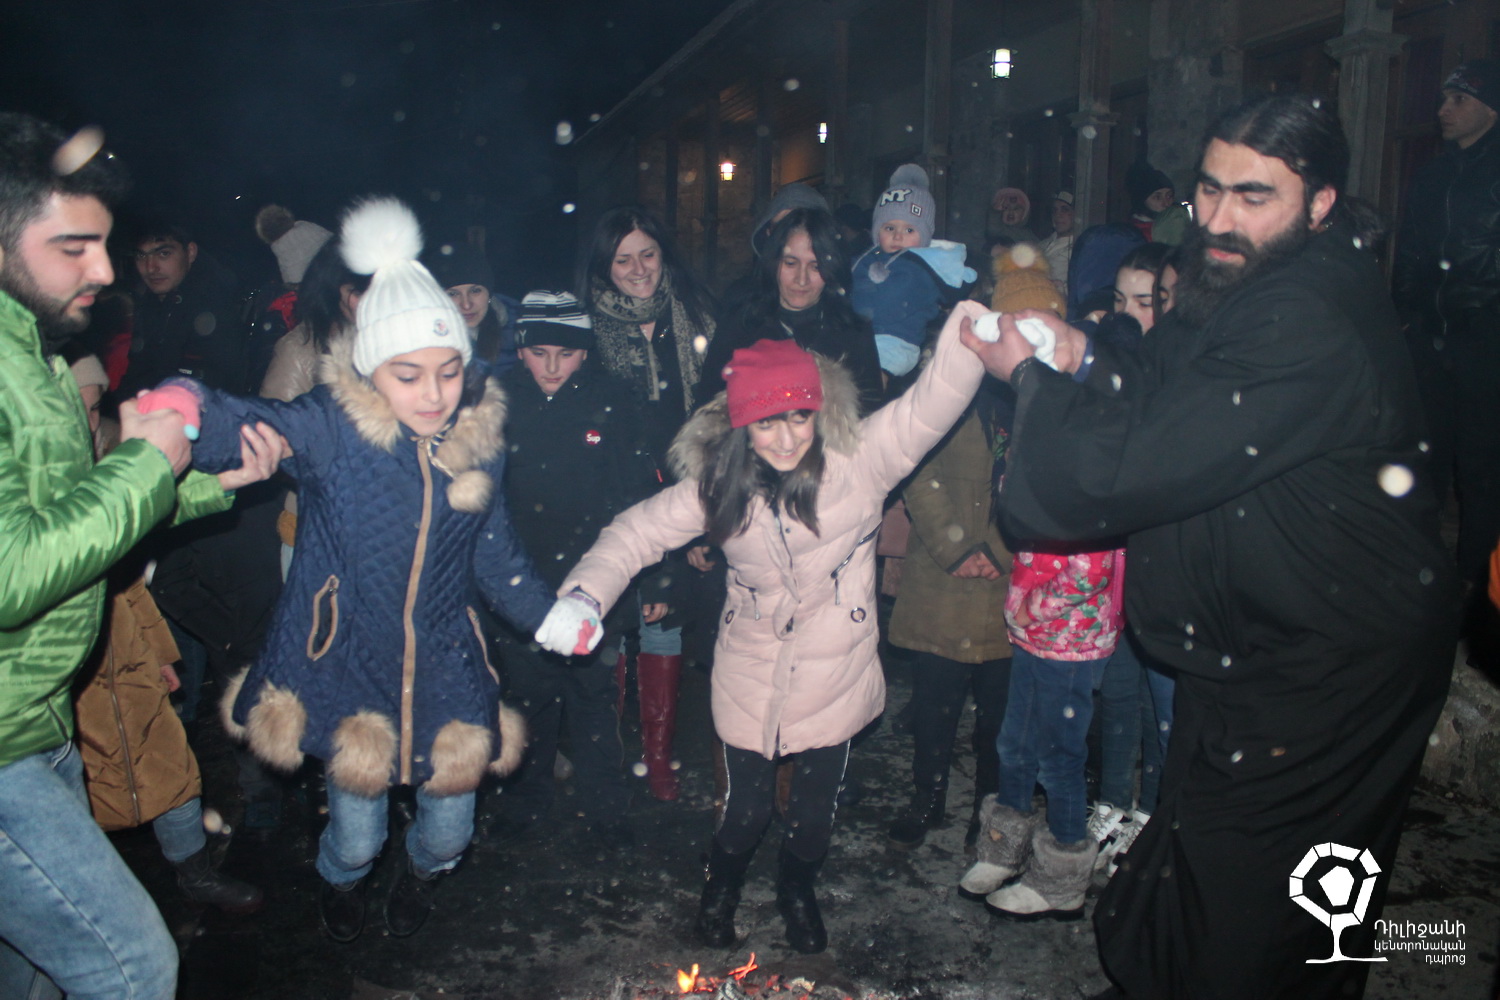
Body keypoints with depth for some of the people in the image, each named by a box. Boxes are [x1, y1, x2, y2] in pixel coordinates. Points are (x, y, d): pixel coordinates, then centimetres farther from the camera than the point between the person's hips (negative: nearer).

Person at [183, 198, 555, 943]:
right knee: (356, 832, 8)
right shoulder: (332, 429, -17)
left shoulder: (478, 439, -5)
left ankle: (422, 874, 53)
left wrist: (548, 615, -5)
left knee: (450, 826, 13)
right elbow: (245, 427, -35)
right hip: (348, 665, -2)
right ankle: (341, 883, 48)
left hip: (445, 671, 3)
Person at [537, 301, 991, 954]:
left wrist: (968, 332, -49)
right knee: (746, 808, 13)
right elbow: (639, 531, -7)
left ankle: (797, 890, 51)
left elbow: (931, 405, -30)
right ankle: (721, 888, 49)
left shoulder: (859, 459, -16)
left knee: (816, 811, 17)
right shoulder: (718, 483, -8)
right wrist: (586, 593, -24)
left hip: (836, 675, 0)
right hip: (751, 676, 1)